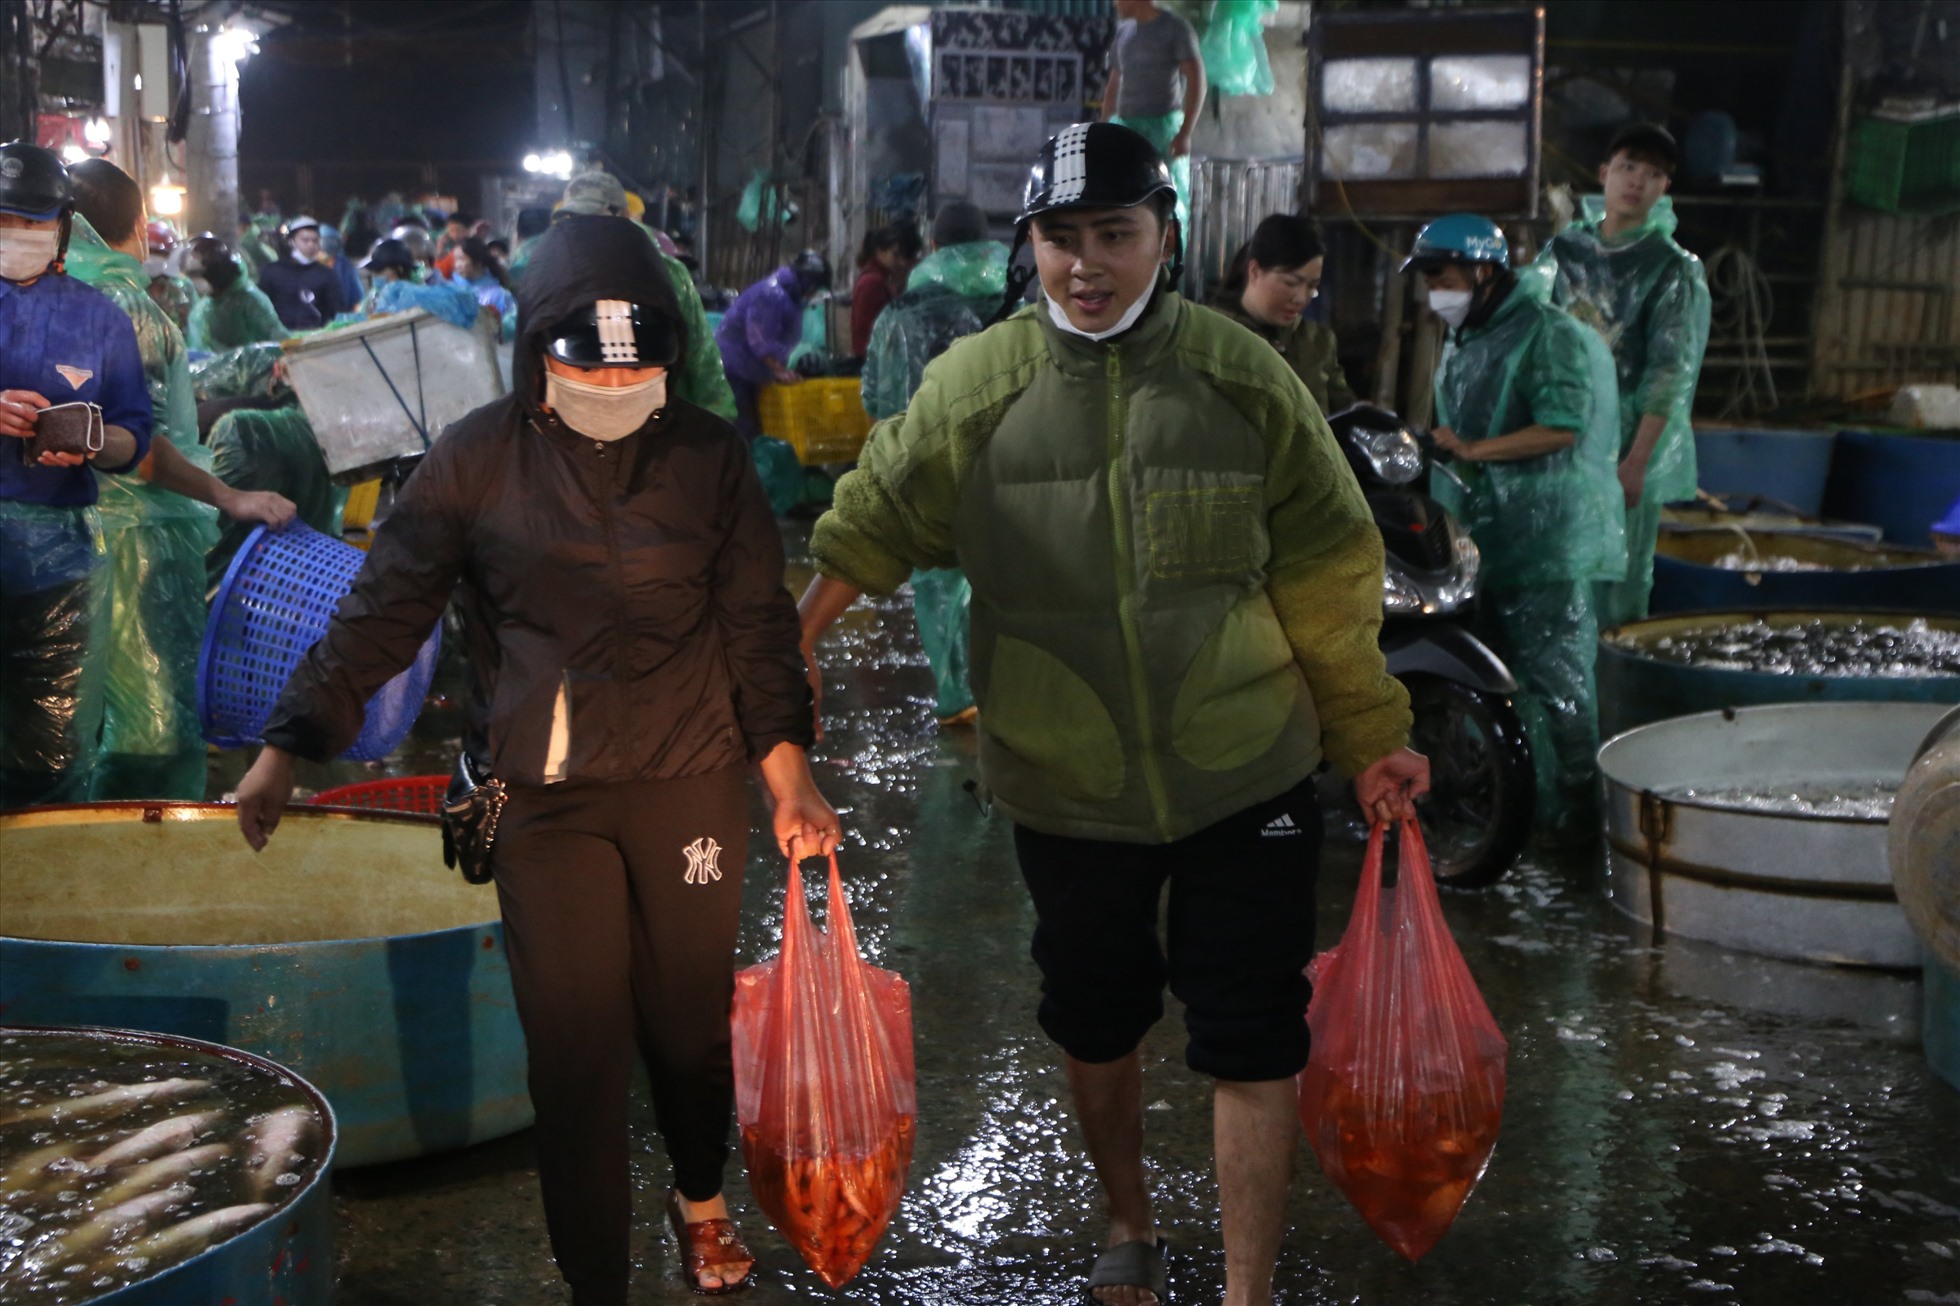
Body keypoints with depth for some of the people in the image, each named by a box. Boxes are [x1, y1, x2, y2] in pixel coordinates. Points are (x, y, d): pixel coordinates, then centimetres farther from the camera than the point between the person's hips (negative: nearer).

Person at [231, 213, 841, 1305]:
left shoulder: (709, 456, 1)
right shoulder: (479, 459, -2)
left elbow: (757, 623, 4)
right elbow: (385, 610, 0)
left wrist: (790, 772, -6)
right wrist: (292, 744, -7)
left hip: (691, 782, 1)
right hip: (547, 796, 0)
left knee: (691, 1016, 12)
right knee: (575, 1045, -1)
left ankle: (702, 1197, 42)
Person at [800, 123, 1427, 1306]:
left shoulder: (1244, 376, -5)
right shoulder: (973, 384, -5)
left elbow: (1326, 575, 0)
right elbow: (875, 520, 6)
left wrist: (1373, 740, 3)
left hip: (1246, 774, -1)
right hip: (1065, 784, 2)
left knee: (1255, 1041, 0)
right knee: (1097, 1024, 19)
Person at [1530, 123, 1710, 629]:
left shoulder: (1674, 269, -1)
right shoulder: (1563, 250, 11)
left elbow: (1670, 374, -7)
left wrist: (1637, 460, -16)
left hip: (1629, 445, -3)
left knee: (1617, 586, -2)